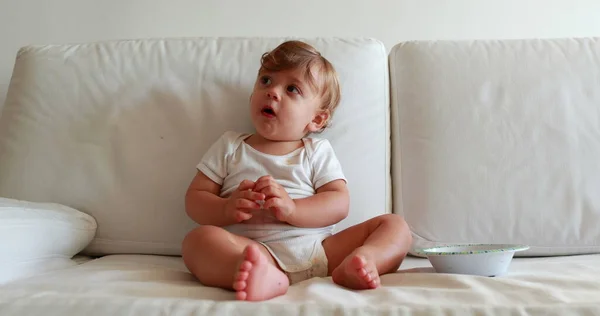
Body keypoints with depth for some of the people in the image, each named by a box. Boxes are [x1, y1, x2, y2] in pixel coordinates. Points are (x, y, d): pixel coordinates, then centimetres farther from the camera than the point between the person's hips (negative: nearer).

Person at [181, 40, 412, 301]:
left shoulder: (318, 151, 16)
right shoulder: (230, 146, 18)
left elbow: (339, 204, 4)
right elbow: (194, 199, 11)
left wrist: (291, 208, -15)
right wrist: (227, 209, -12)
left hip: (320, 250, 2)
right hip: (254, 250, -1)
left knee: (395, 225, -9)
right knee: (198, 239, -28)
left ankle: (360, 262, -40)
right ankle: (261, 276, -55)